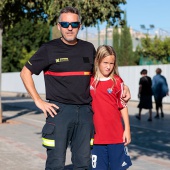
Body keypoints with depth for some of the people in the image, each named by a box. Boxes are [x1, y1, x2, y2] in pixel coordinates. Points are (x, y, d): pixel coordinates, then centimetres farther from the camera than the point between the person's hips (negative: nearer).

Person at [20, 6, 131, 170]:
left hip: (85, 111, 4)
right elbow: (25, 72, 5)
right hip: (59, 110, -4)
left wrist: (123, 86, 12)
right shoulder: (49, 49, -1)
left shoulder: (89, 48, 11)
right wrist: (38, 101, -3)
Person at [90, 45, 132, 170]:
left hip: (116, 135, -1)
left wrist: (127, 129, 1)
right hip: (97, 135, 1)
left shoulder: (117, 81, -1)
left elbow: (123, 107, 3)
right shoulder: (90, 81, 3)